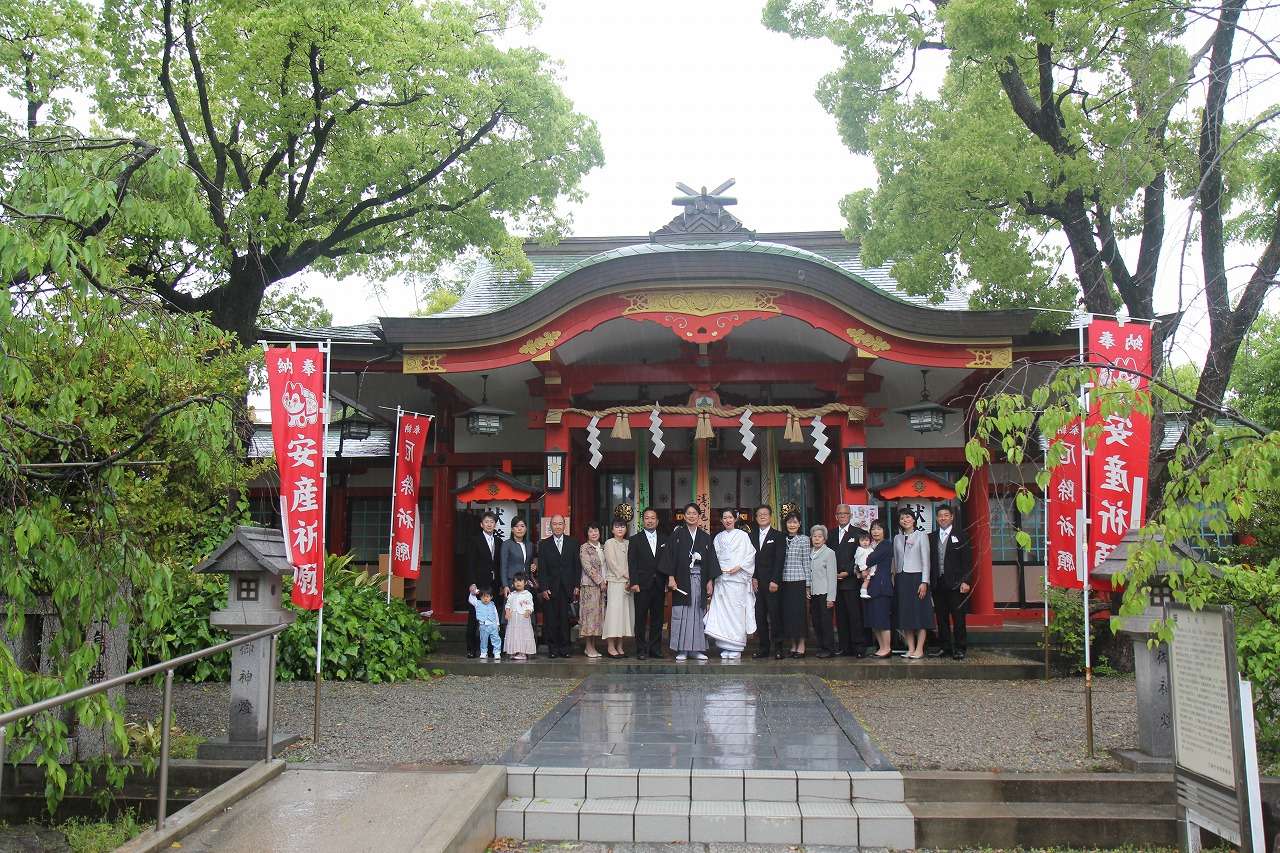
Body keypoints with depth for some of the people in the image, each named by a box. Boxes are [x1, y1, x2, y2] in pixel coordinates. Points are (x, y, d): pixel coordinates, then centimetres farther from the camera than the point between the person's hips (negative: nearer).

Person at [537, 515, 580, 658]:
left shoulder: (572, 543, 10)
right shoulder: (543, 544, 6)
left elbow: (577, 566, 9)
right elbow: (541, 569, 2)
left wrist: (576, 585, 1)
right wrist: (544, 588, -6)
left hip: (567, 587, 1)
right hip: (550, 588, 0)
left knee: (565, 619, -1)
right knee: (550, 620, 0)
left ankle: (564, 648, 6)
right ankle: (553, 648, 7)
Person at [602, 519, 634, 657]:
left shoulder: (628, 544, 13)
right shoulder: (609, 543, -2)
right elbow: (612, 564, -8)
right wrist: (626, 577, -10)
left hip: (628, 583, 5)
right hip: (614, 582, -5)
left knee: (624, 613, 5)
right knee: (613, 612, -7)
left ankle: (619, 646, 9)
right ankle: (611, 647, -3)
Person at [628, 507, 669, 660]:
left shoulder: (665, 539, 11)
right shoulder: (635, 540, 4)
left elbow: (669, 561, 9)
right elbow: (632, 563, -2)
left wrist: (668, 581, 1)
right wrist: (634, 583, -11)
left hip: (660, 585, 3)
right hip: (642, 585, -2)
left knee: (657, 618, 6)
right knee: (641, 619, -1)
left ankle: (655, 649, 14)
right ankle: (641, 650, 4)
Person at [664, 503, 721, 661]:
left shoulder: (705, 537, 11)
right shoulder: (677, 534, 3)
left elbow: (711, 559, 10)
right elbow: (671, 556, -3)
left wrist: (710, 581, 2)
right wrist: (671, 577, -11)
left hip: (700, 580, 3)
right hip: (682, 580, -2)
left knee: (698, 613, 4)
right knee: (682, 614, -2)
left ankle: (697, 649, 10)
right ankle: (682, 650, 3)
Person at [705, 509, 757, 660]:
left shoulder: (743, 536, 4)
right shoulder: (718, 537, 14)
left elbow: (750, 555, 0)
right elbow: (714, 557, 16)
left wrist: (739, 567, -10)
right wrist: (717, 569, 0)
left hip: (737, 578, -3)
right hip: (721, 578, 3)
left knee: (737, 613, -5)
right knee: (722, 612, -2)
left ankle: (736, 649, 0)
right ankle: (725, 648, 3)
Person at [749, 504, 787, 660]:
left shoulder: (778, 536, 2)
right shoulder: (752, 537, 14)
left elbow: (779, 560, -5)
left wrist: (775, 581, -12)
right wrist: (753, 578, -1)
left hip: (772, 583, -4)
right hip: (756, 582, 4)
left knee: (775, 616, -4)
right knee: (759, 616, 3)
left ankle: (778, 648, 1)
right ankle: (763, 648, 7)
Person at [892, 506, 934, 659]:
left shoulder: (921, 535, 0)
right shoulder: (897, 538, 12)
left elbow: (925, 560, -5)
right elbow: (896, 560, 13)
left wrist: (924, 582, -12)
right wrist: (895, 580, 6)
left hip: (916, 577, -5)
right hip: (901, 579, 5)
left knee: (920, 614, -3)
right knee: (904, 614, 3)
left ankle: (919, 649, -1)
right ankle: (910, 648, 7)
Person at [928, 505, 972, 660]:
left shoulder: (960, 536, 3)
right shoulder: (932, 538, 13)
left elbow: (966, 561, -2)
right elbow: (929, 561, 10)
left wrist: (966, 581, -10)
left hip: (955, 583, -3)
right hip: (938, 583, 3)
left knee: (958, 617, -2)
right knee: (941, 618, 7)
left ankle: (960, 648, 5)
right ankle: (944, 647, 14)